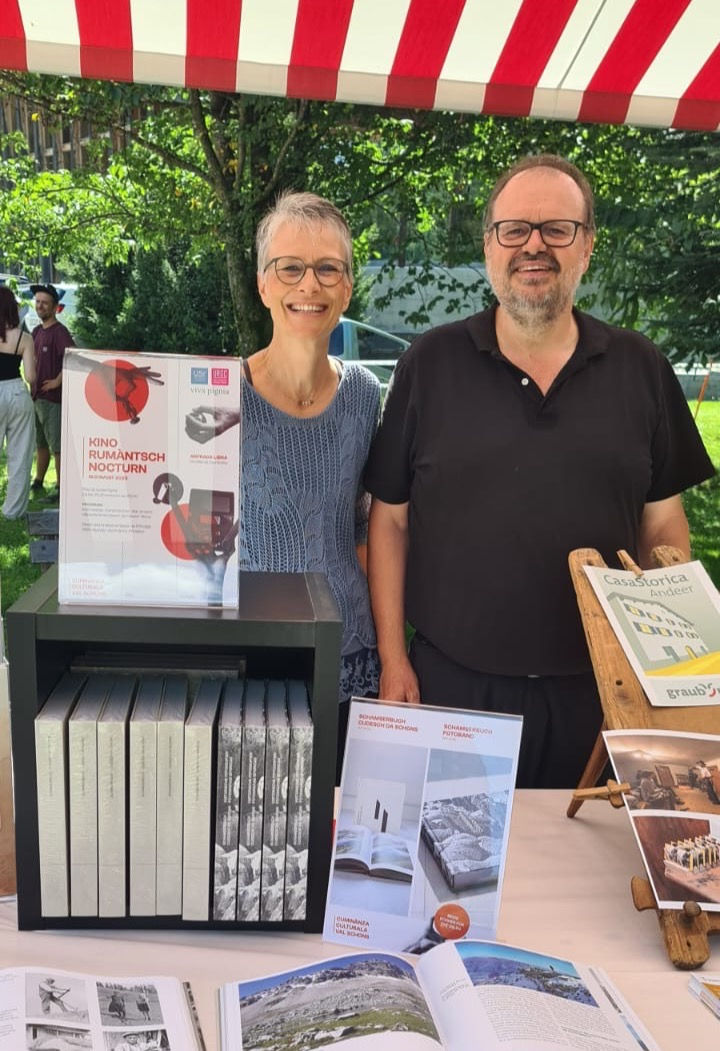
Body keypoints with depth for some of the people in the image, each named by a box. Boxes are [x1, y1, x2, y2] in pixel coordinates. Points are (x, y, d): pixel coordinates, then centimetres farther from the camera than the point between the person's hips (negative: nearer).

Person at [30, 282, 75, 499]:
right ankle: (38, 481, 30)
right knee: (39, 442, 18)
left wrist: (57, 381, -21)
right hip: (35, 395, 9)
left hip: (52, 397, -9)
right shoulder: (36, 331, 12)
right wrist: (31, 386, 15)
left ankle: (61, 487, 4)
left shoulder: (59, 331, -13)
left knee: (56, 445, -2)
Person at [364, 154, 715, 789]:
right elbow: (391, 519, 0)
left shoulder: (640, 369, 2)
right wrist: (393, 657, -3)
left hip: (594, 688, 1)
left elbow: (664, 527, 6)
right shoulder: (431, 364, -2)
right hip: (450, 679, -1)